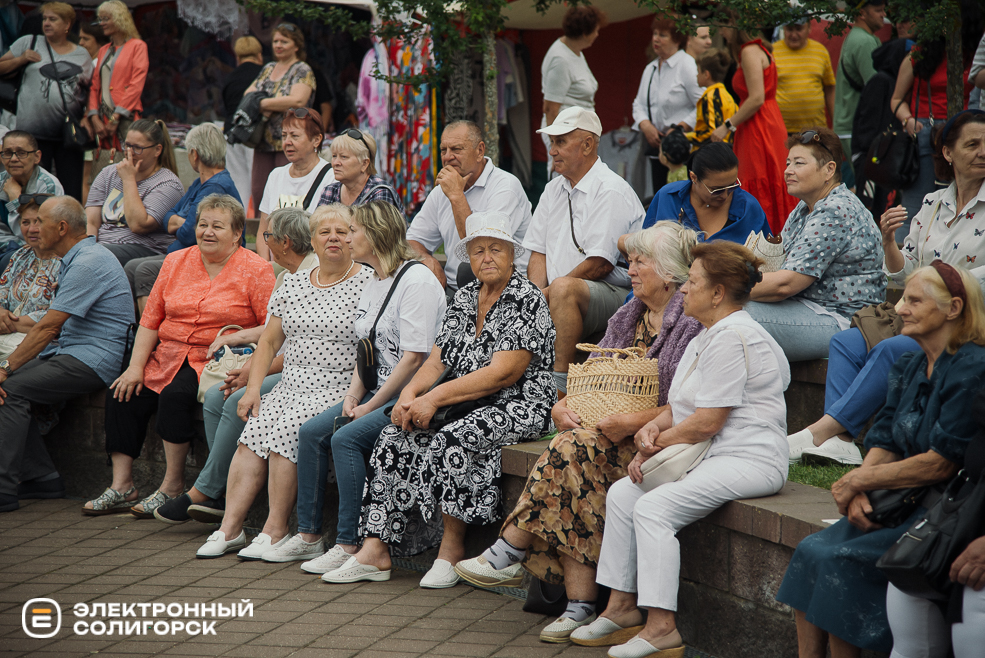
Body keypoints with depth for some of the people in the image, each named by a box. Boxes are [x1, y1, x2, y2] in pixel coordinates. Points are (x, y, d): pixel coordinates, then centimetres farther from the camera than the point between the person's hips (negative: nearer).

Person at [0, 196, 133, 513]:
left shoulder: (88, 263, -17)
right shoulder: (74, 260, 18)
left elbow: (49, 327, -19)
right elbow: (55, 327, 19)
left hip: (92, 359, -10)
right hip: (71, 355, 10)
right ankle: (40, 476, -2)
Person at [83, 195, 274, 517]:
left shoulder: (255, 270, -2)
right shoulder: (175, 262, 12)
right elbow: (151, 320, 11)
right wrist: (135, 366, 2)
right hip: (168, 358, 6)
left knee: (175, 394, -30)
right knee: (122, 394, -14)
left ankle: (173, 485, -16)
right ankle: (121, 486, -8)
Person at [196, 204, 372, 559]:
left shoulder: (368, 284, -2)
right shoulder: (293, 284, 15)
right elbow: (270, 341, 17)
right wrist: (254, 387, 5)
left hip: (338, 390, -5)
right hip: (290, 385, 5)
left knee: (286, 428, -27)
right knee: (253, 431, -19)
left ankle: (276, 532, -19)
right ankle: (229, 527, -18)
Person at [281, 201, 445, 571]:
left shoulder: (417, 280, -14)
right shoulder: (372, 286, 16)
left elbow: (414, 358, -19)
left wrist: (370, 406, -17)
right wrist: (353, 396, 1)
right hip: (378, 393, 9)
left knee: (347, 437, -25)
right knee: (312, 432, -5)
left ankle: (349, 546, -22)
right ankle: (308, 536, 0)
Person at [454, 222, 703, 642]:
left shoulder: (694, 323, -7)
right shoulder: (627, 318, 18)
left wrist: (636, 422, -22)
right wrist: (564, 406, -2)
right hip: (613, 432, 7)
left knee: (573, 450, -28)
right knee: (570, 451, -24)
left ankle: (508, 553, -18)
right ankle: (580, 605, -25)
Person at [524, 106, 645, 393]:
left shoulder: (611, 191, -10)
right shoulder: (554, 189, 17)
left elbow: (599, 264, -16)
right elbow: (539, 252, 14)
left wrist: (548, 293, -14)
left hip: (615, 294, -8)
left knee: (563, 288, -37)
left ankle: (560, 384, -36)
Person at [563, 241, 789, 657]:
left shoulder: (733, 338, -17)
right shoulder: (708, 335, 18)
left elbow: (707, 422, -20)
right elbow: (682, 405, 21)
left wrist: (656, 444, -8)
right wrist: (654, 426, -1)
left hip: (748, 460, -11)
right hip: (712, 455, 11)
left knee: (654, 508, -25)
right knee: (622, 493, 3)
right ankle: (623, 606, 6)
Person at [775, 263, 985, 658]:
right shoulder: (909, 368, 13)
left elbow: (942, 462, -19)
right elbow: (883, 443, 11)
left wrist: (859, 481, -12)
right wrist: (859, 493, -10)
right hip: (899, 501, 8)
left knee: (838, 560, -21)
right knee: (811, 550, -10)